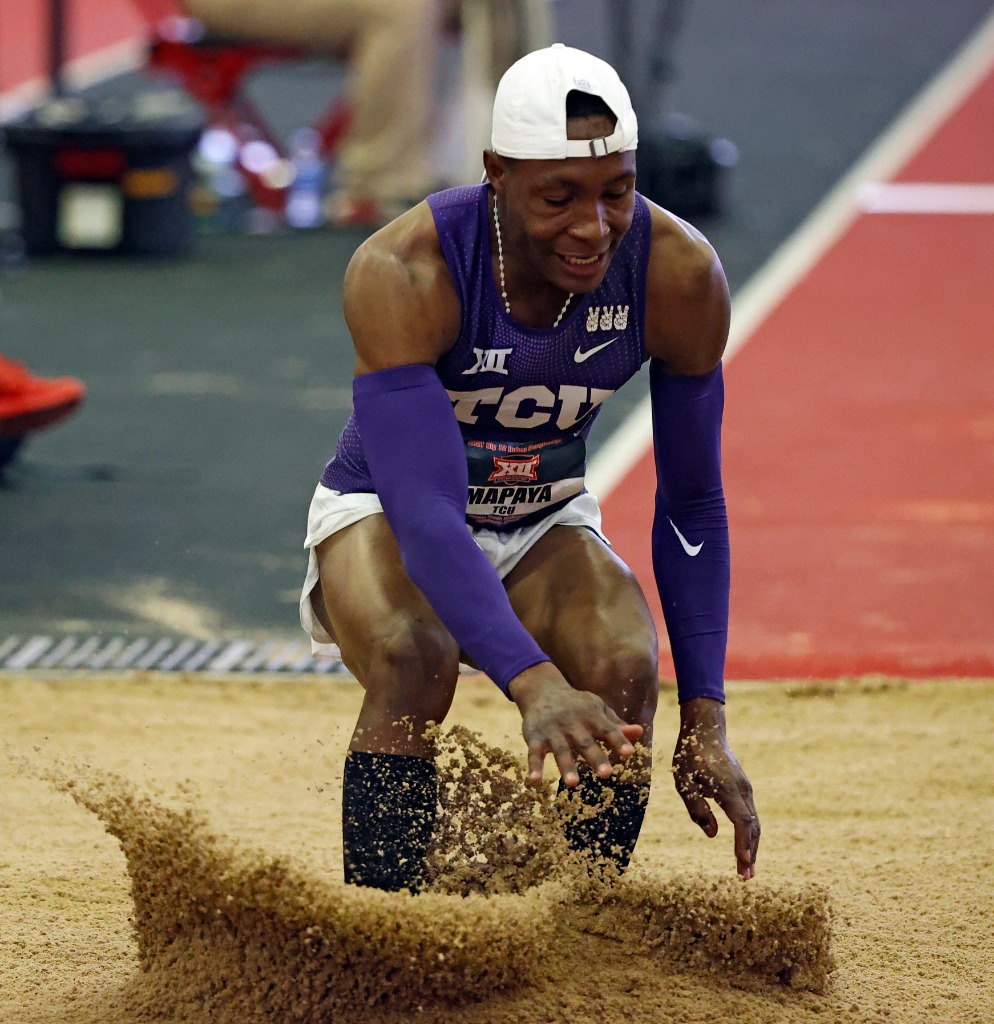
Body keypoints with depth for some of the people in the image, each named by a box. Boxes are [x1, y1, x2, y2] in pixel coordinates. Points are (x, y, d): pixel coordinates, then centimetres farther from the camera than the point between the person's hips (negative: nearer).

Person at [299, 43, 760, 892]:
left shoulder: (681, 275, -21)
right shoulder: (401, 274, -33)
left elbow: (692, 506, -9)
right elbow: (424, 512, -40)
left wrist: (705, 719, -15)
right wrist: (532, 683, -55)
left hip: (546, 522, 3)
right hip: (386, 514, -3)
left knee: (624, 670, -27)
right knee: (413, 661, -35)